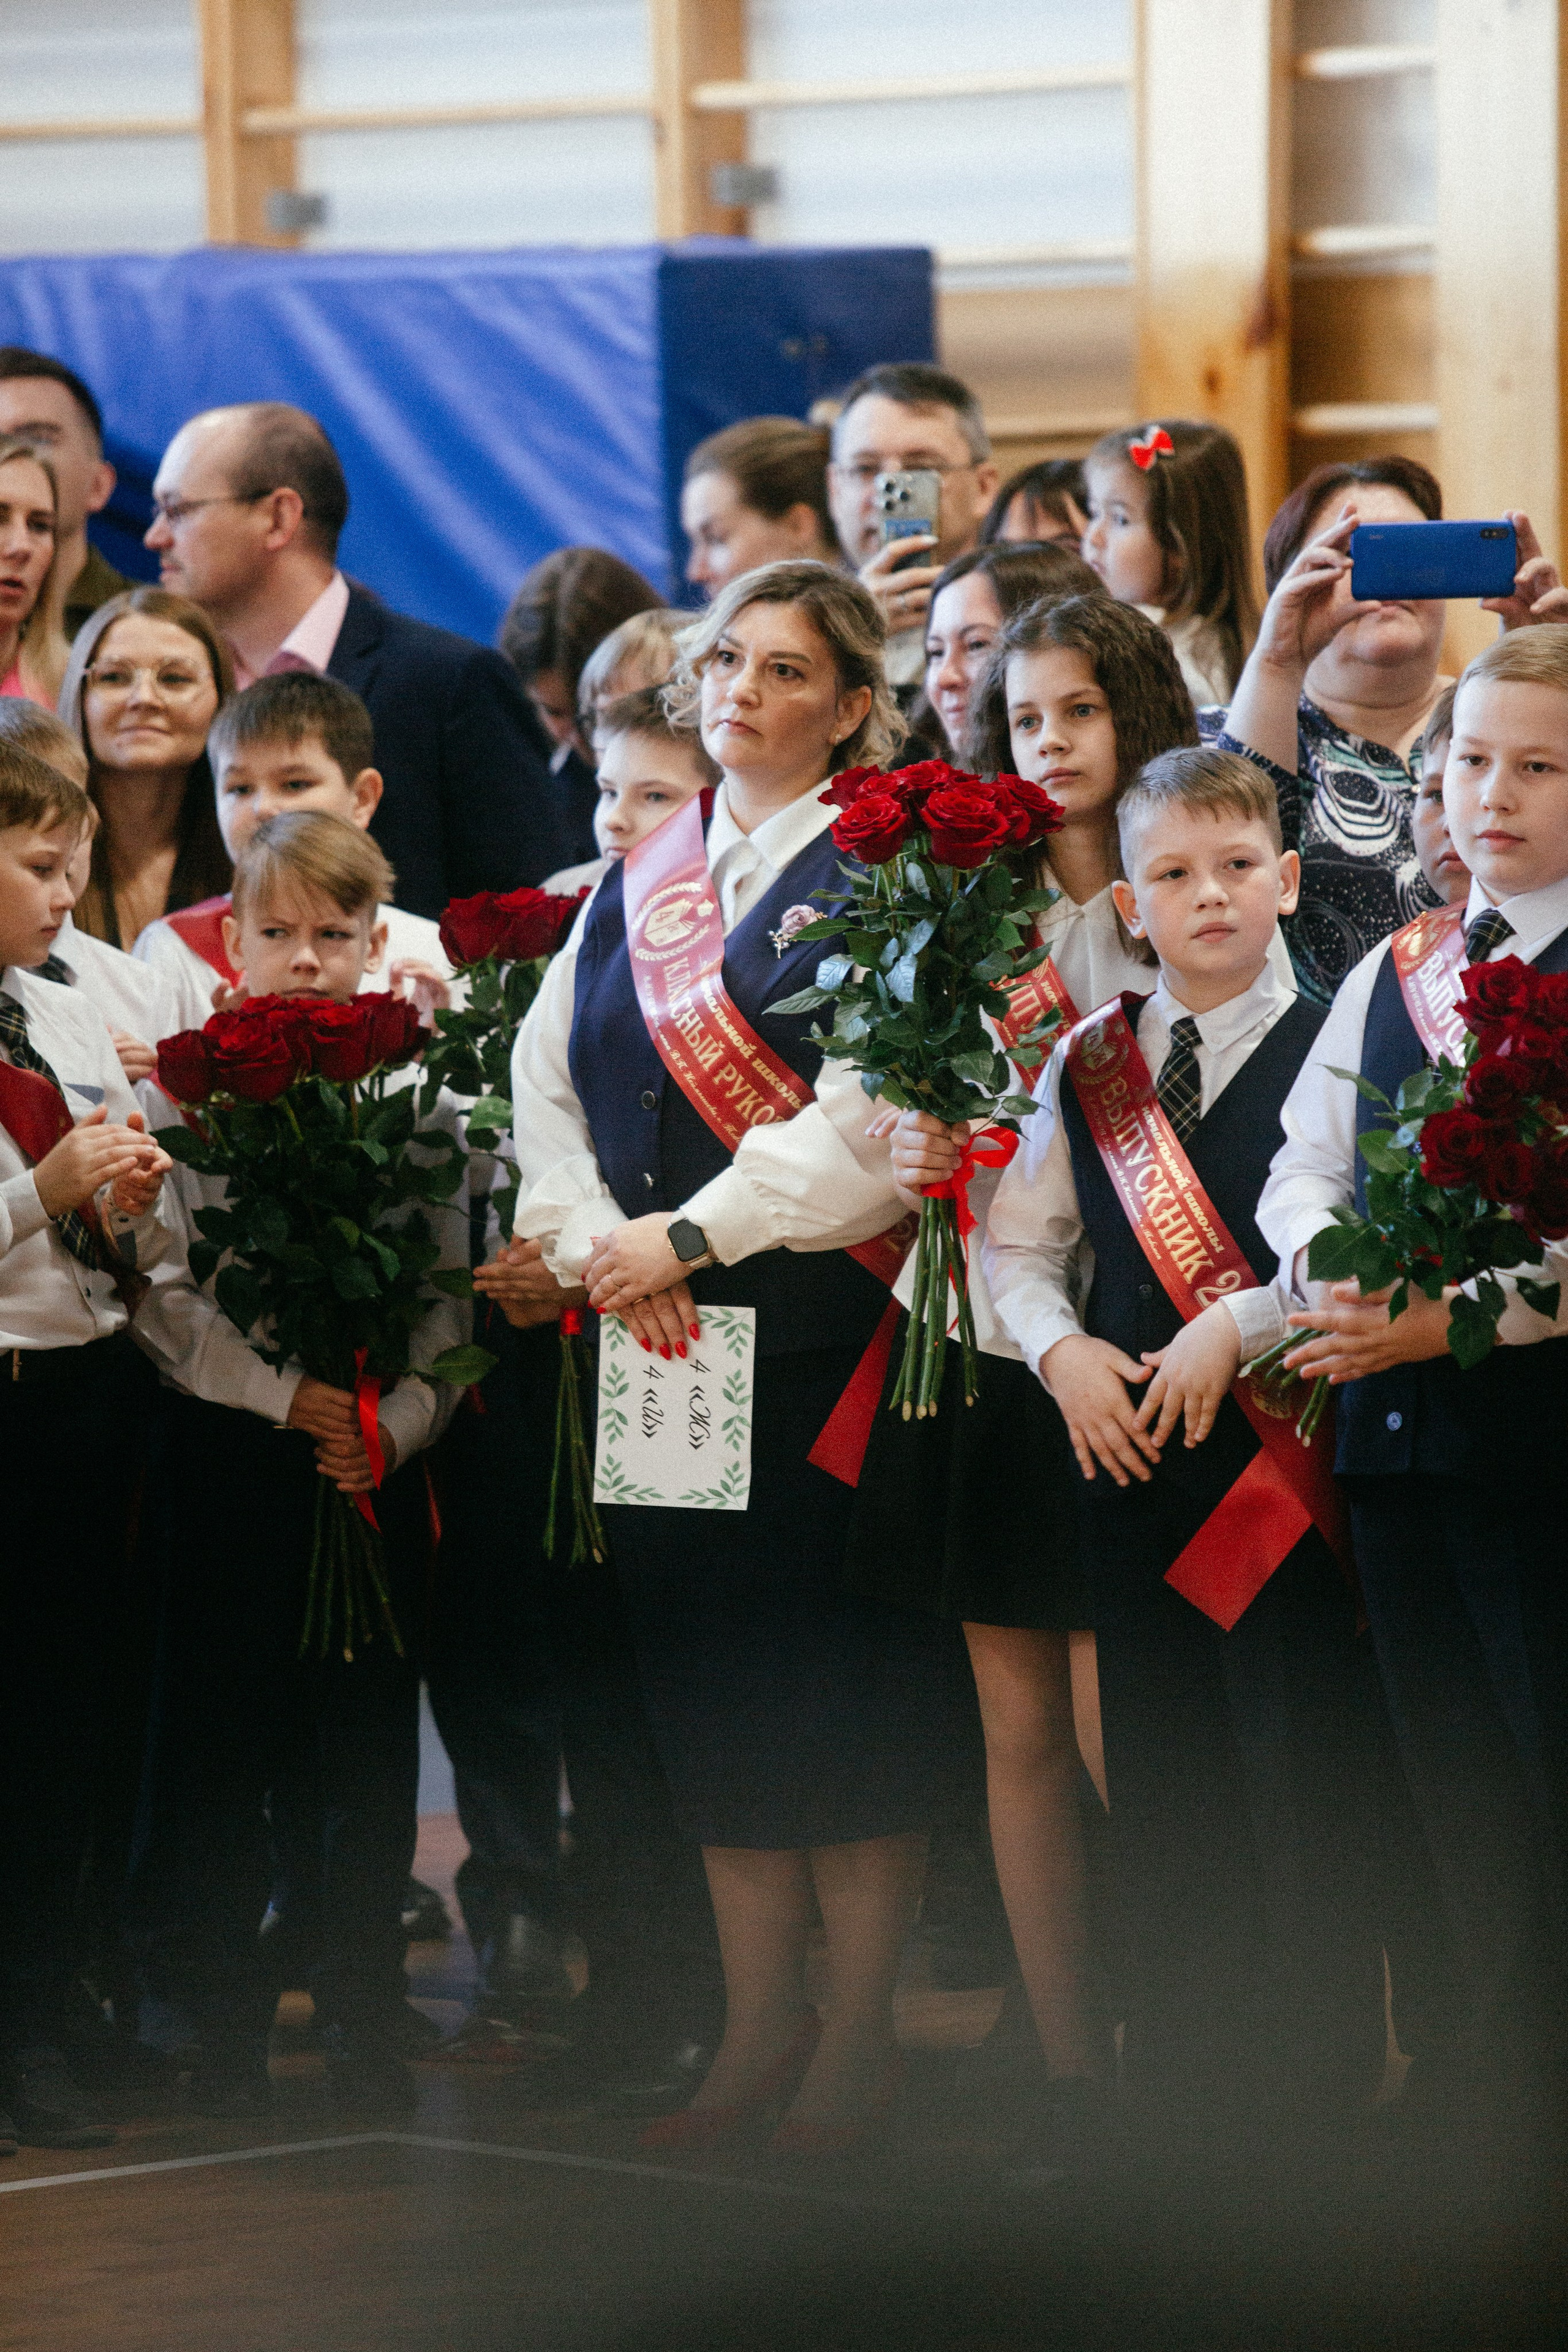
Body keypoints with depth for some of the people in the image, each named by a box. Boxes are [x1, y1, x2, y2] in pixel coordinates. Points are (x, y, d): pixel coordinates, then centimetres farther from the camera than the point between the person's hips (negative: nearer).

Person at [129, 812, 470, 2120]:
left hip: (380, 1459, 1)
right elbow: (159, 1296, -5)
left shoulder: (417, 1096, 4)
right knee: (220, 1742, 0)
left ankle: (366, 2022, 14)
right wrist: (283, 1391, -13)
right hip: (229, 1456, -1)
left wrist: (397, 1419, -10)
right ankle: (226, 2022, 11)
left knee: (373, 1747, 4)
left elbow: (450, 1300, 4)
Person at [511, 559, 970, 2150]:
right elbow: (545, 1069, 10)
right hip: (656, 1346, 5)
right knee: (704, 1677, 7)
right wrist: (597, 1244, -6)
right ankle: (756, 2029, 14)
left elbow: (872, 1113, -14)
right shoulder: (638, 876, 15)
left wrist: (693, 1238, -17)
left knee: (838, 1679, -2)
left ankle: (857, 2029, 6)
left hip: (819, 1320, -5)